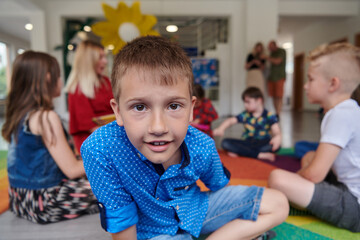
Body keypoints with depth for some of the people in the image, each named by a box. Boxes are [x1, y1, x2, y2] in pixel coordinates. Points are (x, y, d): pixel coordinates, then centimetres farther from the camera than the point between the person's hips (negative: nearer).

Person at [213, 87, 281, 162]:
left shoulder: (269, 116, -4)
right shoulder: (245, 115, 3)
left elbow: (276, 131, -17)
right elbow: (230, 121, -3)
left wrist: (277, 137, -42)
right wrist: (220, 129, -24)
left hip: (263, 144, -2)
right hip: (247, 144, 2)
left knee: (276, 145, -35)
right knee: (225, 142, -22)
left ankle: (241, 153, -27)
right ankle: (260, 155, -28)